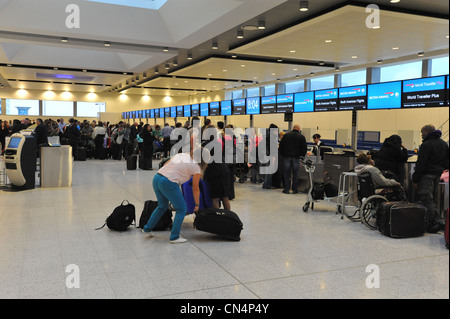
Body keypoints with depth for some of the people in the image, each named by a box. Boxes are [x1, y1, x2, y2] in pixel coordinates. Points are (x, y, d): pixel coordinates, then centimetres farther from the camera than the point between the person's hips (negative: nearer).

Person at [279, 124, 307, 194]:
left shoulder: (286, 135, 7)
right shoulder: (301, 137, 2)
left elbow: (281, 145, 7)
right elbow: (304, 147, 2)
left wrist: (282, 154, 14)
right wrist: (302, 155, 15)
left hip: (286, 157, 1)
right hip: (296, 157, -1)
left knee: (287, 173, 5)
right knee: (295, 174, 7)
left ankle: (286, 189, 4)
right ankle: (295, 189, 9)